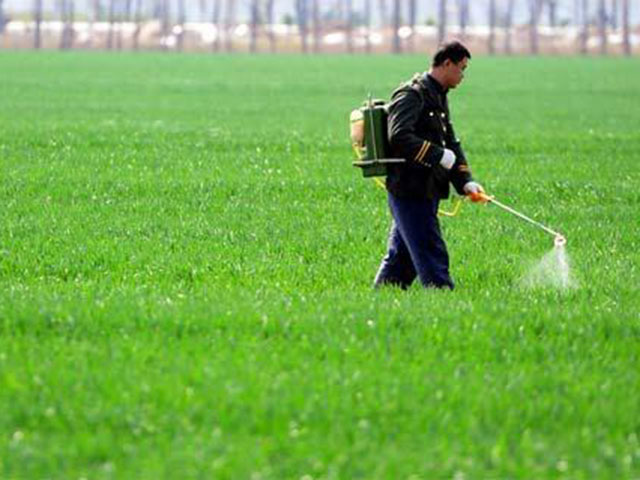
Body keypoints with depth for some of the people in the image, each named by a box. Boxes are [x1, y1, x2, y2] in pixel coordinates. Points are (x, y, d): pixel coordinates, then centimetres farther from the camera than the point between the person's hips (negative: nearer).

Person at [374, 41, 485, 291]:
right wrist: (438, 155, -21)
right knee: (431, 253, -9)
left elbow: (450, 143, 20)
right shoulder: (412, 95, -13)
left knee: (401, 256, 12)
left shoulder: (438, 97, 19)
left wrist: (465, 180, 6)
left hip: (425, 192, 10)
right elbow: (399, 137, -26)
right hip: (409, 190, -10)